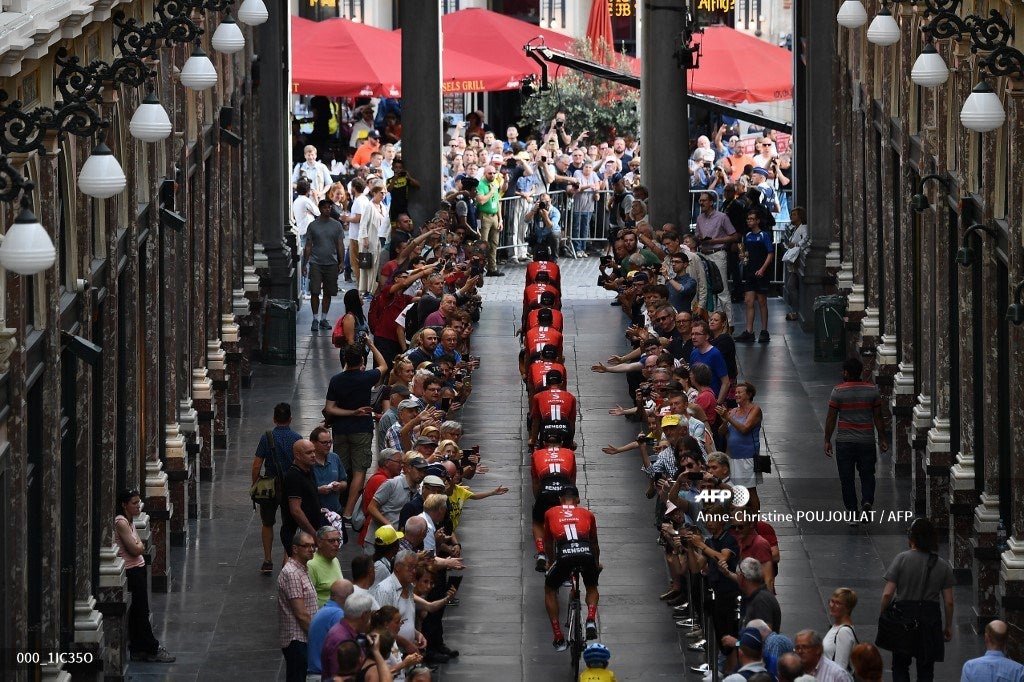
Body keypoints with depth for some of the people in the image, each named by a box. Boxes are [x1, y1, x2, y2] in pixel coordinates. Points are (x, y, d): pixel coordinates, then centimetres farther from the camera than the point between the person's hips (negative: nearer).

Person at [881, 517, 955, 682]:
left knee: (900, 665, 14)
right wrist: (948, 626, 13)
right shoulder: (943, 566, -2)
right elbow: (949, 602, 0)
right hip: (930, 618, 2)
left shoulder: (902, 559, -11)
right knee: (926, 668, 12)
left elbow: (887, 594, -12)